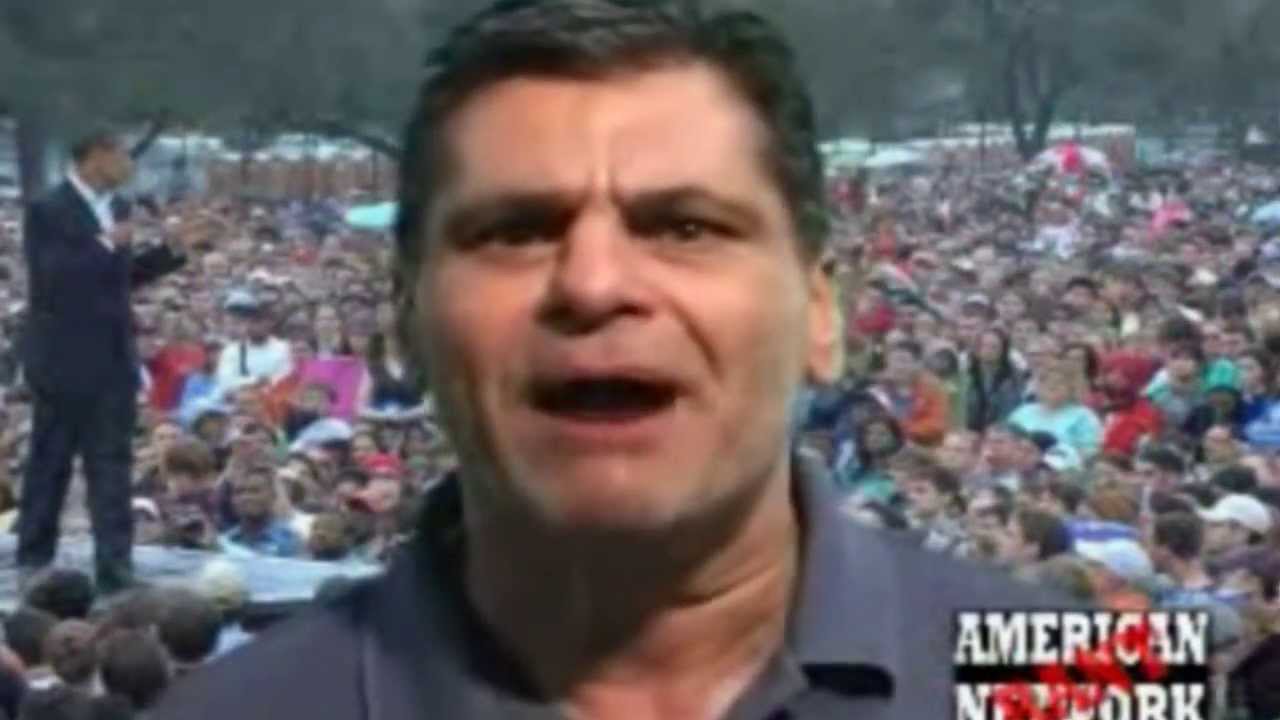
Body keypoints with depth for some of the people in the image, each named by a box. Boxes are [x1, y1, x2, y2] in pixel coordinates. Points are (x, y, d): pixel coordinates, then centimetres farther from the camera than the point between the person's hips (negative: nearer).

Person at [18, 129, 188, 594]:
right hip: (66, 361, -7)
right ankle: (33, 560, 18)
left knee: (113, 467, 4)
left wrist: (172, 253, 8)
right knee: (50, 465, 6)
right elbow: (49, 277, -22)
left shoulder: (113, 208, 10)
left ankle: (115, 569, 6)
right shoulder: (48, 210, -12)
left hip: (114, 359, 7)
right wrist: (104, 245, -24)